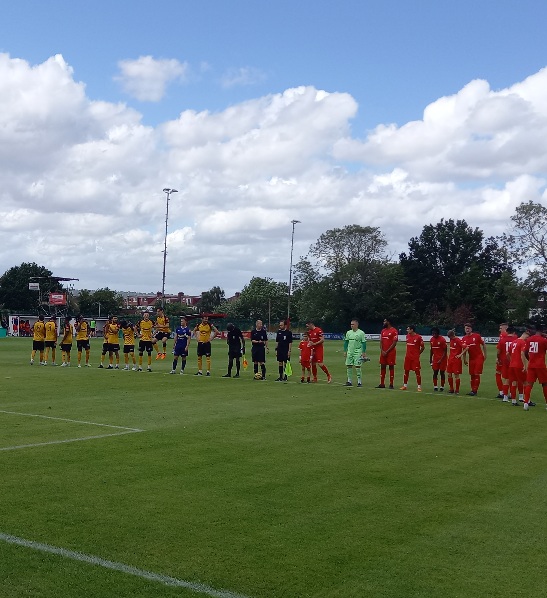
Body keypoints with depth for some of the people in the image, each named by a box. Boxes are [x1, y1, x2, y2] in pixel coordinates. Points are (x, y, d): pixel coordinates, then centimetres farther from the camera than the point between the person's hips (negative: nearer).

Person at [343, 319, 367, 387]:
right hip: (349, 352, 5)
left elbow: (364, 343, -4)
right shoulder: (348, 332, 10)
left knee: (357, 366, -6)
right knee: (348, 366, 4)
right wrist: (345, 351, 10)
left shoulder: (361, 333, -4)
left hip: (358, 352, -5)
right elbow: (346, 342, 15)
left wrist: (364, 352, -8)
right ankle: (349, 381, 13)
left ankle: (359, 382, 2)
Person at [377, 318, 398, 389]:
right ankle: (382, 384, 12)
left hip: (391, 352, -7)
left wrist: (387, 351, -14)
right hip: (383, 352, 7)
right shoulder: (383, 331, 13)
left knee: (391, 367, -1)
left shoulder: (394, 331, -9)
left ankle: (391, 384, 2)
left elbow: (394, 343, -13)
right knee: (382, 367, 7)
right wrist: (382, 351, -2)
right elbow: (381, 341, 13)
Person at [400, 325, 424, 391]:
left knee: (417, 371, -5)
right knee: (406, 370, 9)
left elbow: (423, 347, -4)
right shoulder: (407, 336, 8)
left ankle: (419, 386, 0)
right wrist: (408, 353, 13)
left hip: (415, 357, -6)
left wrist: (418, 353, 0)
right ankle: (405, 385, 18)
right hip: (408, 357, 6)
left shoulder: (418, 337, -11)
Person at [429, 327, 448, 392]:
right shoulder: (431, 340, 4)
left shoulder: (442, 339, -14)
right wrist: (430, 360, 11)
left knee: (442, 372, 1)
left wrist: (441, 359, -17)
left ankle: (442, 387, 9)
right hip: (435, 359, 5)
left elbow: (445, 351, -11)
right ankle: (435, 387, 6)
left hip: (442, 359, -5)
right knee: (435, 372, 1)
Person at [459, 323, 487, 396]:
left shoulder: (477, 336, -8)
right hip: (471, 358, 5)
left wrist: (485, 354, -2)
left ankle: (475, 391, -5)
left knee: (476, 374, -7)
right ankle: (472, 390, 15)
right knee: (472, 374, 7)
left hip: (479, 357, -5)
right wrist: (464, 359, 5)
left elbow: (483, 345, 0)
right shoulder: (464, 339, 4)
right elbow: (464, 350, 10)